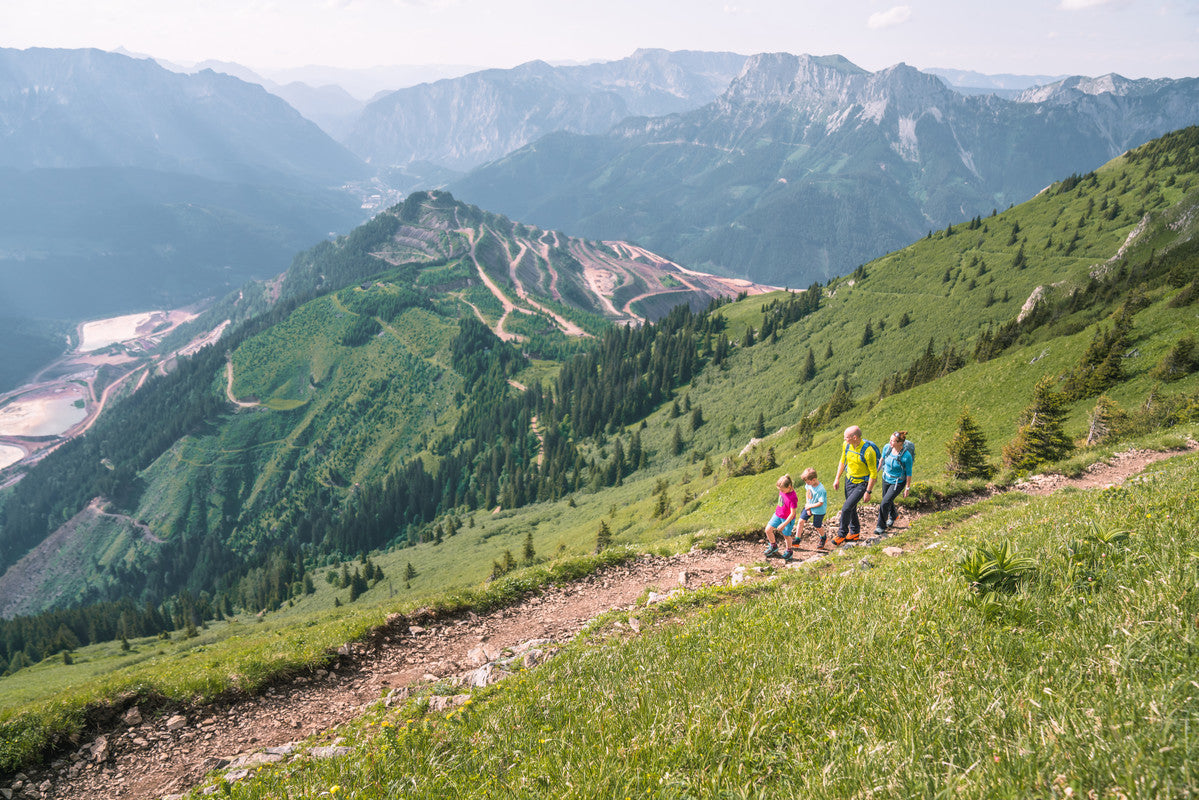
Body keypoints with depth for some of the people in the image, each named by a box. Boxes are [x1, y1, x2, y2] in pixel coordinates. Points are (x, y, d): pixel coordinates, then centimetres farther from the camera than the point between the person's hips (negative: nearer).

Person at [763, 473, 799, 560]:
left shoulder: (793, 498, -32)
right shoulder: (783, 490, -11)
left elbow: (792, 514, -26)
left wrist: (784, 525, -25)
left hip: (787, 519, -6)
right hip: (778, 515, 6)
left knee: (786, 535, 12)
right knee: (768, 530, 3)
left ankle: (788, 551, 40)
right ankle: (774, 546, 28)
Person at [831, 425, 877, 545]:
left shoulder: (868, 451, -29)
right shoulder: (847, 445, -10)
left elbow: (873, 473, -21)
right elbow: (842, 462, 9)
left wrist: (868, 492, -19)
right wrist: (837, 479, 10)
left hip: (861, 484, -7)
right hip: (849, 480, 7)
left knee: (846, 508, -12)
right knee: (852, 508, 19)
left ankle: (842, 534, 8)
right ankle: (855, 533, 39)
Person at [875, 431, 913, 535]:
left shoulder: (906, 456, -29)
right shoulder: (887, 448, -16)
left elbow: (909, 473, -16)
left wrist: (907, 488, -8)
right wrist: (878, 471, 17)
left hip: (898, 482, -5)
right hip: (886, 479, 5)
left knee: (884, 503, -12)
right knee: (888, 501, 24)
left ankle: (881, 526, 9)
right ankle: (893, 515, 56)